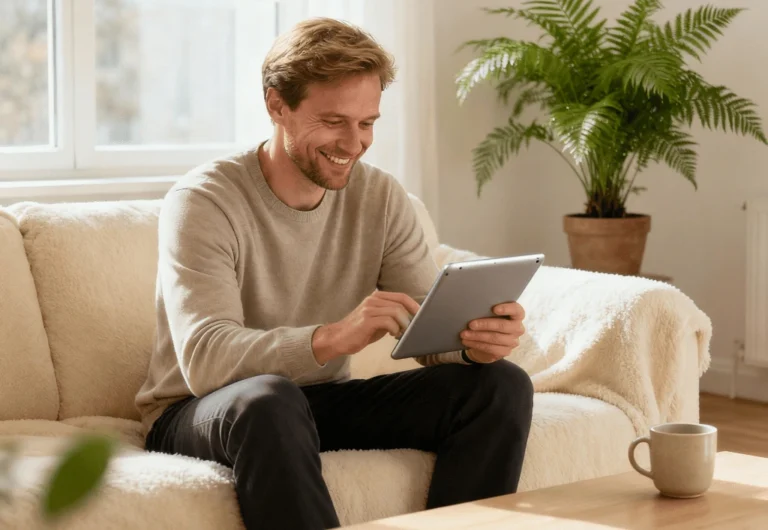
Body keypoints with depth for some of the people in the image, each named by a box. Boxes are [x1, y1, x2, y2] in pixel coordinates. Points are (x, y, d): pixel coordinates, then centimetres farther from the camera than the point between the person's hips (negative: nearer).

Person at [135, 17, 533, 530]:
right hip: (199, 414, -5)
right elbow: (204, 360, -31)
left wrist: (477, 340, -30)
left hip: (324, 401, 5)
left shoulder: (381, 198, -1)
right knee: (268, 398, -40)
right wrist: (333, 337, -47)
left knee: (501, 385, -12)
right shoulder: (203, 202, -18)